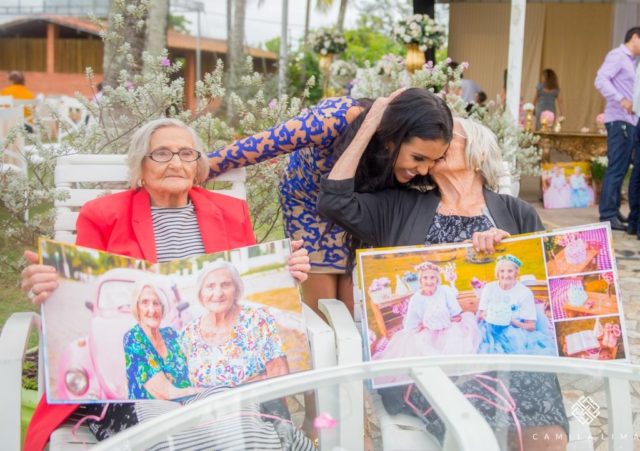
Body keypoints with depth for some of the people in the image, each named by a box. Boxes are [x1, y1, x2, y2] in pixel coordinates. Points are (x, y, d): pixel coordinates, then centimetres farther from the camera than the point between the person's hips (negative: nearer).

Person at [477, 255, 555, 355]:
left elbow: (531, 326, -1)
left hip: (514, 334, 0)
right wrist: (488, 317, -14)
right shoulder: (489, 288, 5)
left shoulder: (525, 292, -2)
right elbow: (480, 316, 9)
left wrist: (513, 322, -19)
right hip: (489, 331, 1)